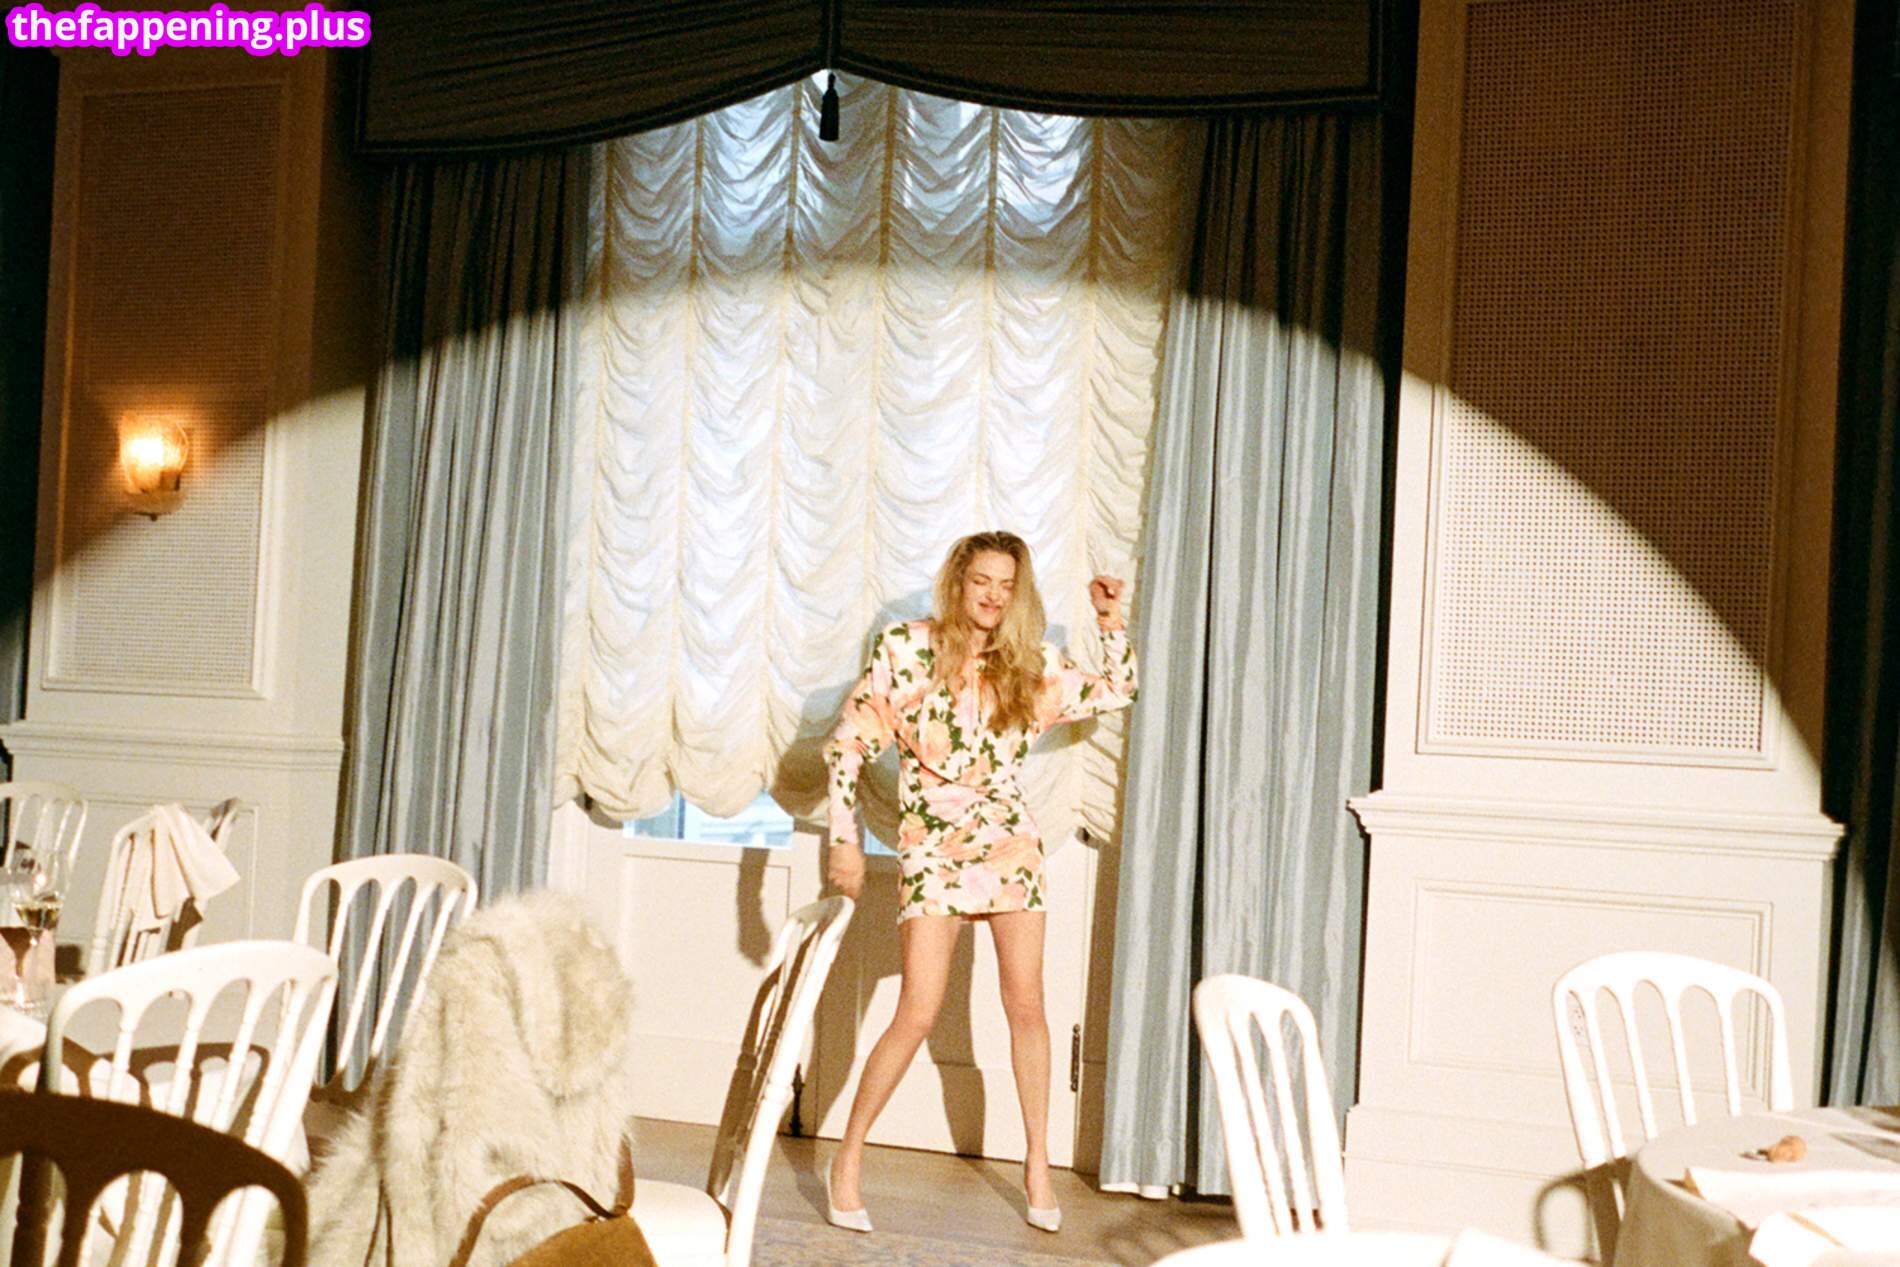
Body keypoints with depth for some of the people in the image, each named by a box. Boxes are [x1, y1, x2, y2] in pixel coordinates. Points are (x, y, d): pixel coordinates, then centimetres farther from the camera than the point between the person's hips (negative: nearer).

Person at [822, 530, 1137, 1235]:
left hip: (1010, 847, 3)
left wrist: (1112, 620, 5)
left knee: (1026, 1006, 5)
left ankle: (1037, 1164, 21)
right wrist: (845, 839, -7)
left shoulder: (1029, 666, 6)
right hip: (932, 851, -3)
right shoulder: (906, 650, -4)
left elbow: (1118, 691, 18)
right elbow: (848, 744, -3)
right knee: (917, 1017, -6)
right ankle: (847, 1160, 11)